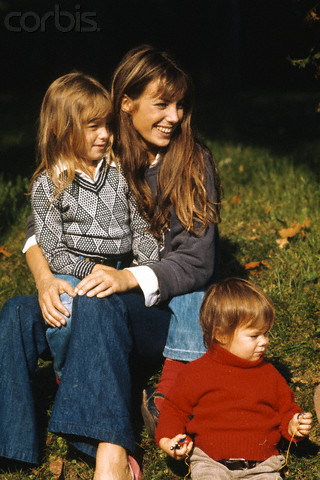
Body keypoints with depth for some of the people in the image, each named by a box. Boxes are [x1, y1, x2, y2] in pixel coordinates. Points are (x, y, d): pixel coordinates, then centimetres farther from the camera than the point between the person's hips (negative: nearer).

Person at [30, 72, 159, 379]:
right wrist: (91, 271, -17)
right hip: (73, 273, -4)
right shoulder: (48, 184, 0)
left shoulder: (119, 172, 11)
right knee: (65, 315, -33)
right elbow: (53, 252, -4)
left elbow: (139, 227, 14)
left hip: (121, 271, 4)